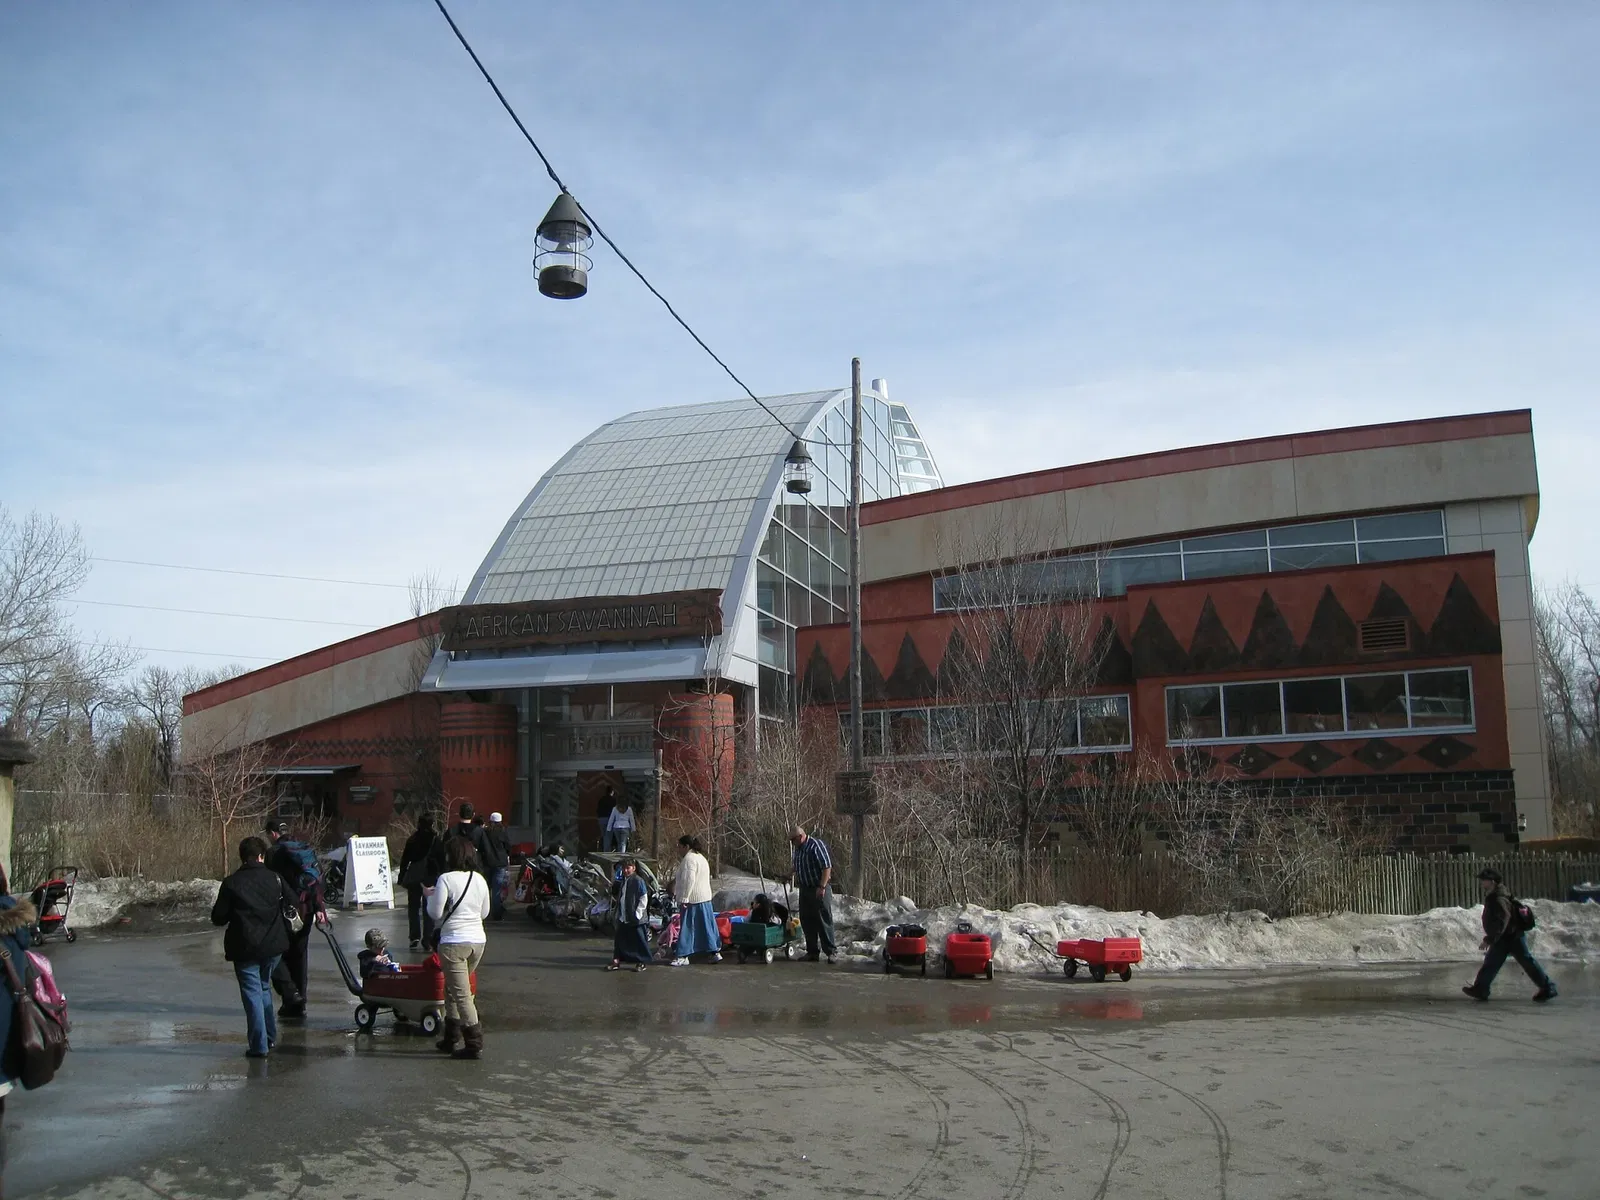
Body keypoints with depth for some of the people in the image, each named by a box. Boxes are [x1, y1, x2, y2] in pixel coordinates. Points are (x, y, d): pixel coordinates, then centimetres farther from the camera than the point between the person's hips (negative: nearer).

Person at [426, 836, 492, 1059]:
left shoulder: (446, 879, -12)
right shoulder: (479, 879, 6)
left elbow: (435, 913, -11)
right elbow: (485, 912, 13)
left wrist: (431, 896, 8)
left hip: (454, 942, -7)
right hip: (478, 940, 7)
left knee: (462, 995, -3)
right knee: (452, 990, 21)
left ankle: (474, 1045, -4)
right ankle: (451, 1038, 27)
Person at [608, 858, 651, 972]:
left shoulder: (638, 881, -12)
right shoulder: (624, 881, 12)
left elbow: (644, 899, -14)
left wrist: (638, 913, -15)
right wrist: (618, 913, 14)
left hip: (635, 919, -8)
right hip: (623, 918, 8)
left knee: (639, 940, 2)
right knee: (620, 939, 8)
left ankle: (642, 963, 13)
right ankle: (617, 961, 14)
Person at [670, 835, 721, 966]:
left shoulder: (689, 859, -15)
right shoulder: (701, 857, 17)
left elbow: (689, 880, -22)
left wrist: (684, 898, -20)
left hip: (693, 900, -10)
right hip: (705, 897, 10)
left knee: (687, 927, -4)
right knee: (707, 926, 12)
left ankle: (683, 956, -2)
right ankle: (715, 952, 13)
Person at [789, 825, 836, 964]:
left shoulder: (816, 846, -15)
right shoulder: (798, 848, 11)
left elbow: (827, 867, -21)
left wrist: (822, 887, -24)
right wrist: (796, 882, 16)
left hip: (818, 890, -8)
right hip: (804, 889, 8)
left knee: (824, 920, -5)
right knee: (806, 921, 9)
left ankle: (830, 951, 1)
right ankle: (811, 952, 17)